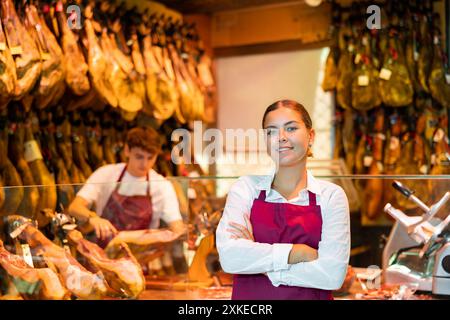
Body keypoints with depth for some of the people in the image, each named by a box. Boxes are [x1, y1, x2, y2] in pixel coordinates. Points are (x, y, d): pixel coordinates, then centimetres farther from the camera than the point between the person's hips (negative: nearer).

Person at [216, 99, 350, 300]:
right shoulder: (245, 188, -5)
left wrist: (258, 263, -15)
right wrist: (297, 252, -19)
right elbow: (229, 256, -18)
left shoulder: (331, 195, -6)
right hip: (250, 296, 0)